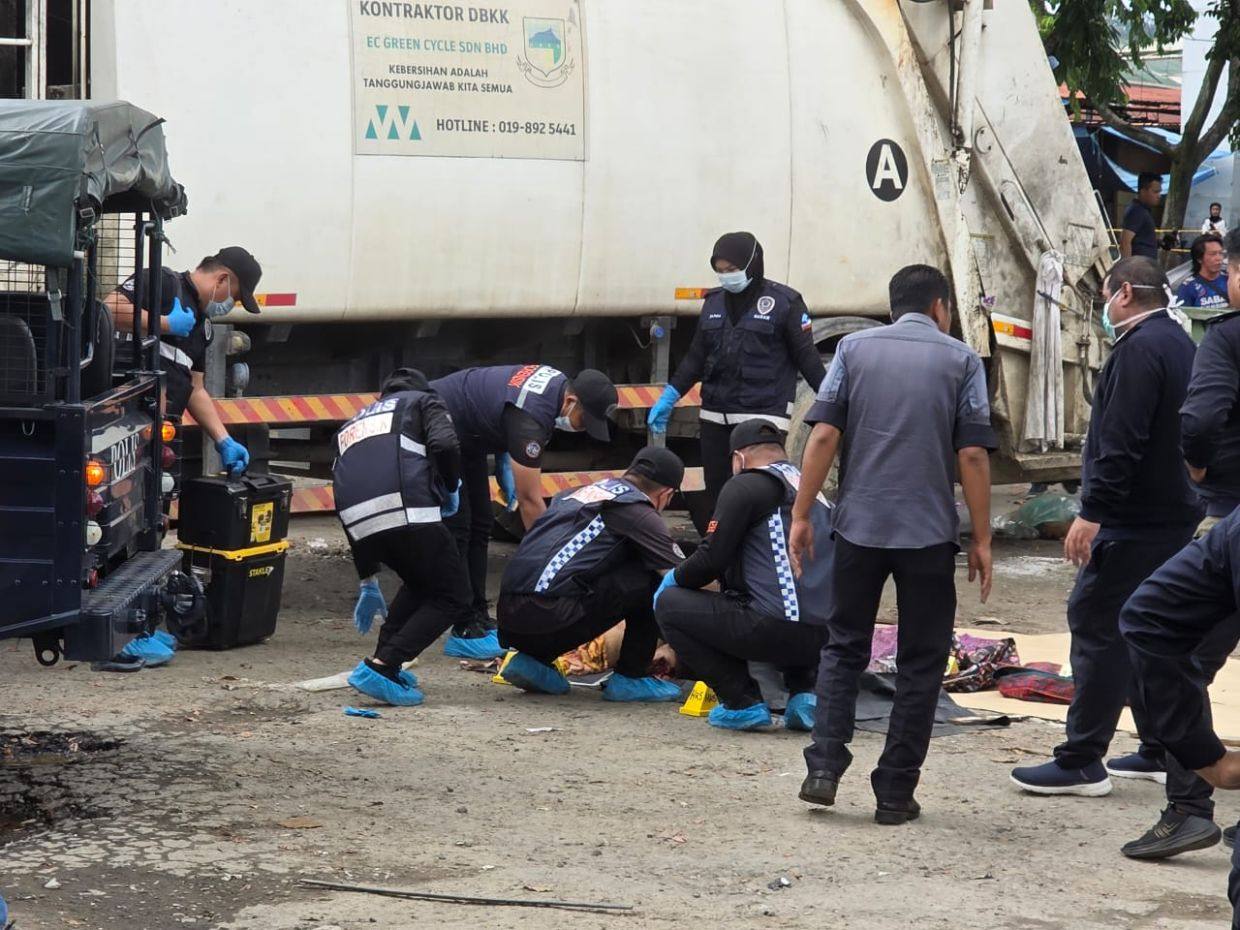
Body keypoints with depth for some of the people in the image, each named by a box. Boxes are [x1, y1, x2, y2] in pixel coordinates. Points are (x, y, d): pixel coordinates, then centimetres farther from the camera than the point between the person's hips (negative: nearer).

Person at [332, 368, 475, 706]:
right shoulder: (423, 401, 25)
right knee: (452, 597, 9)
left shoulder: (350, 428, 39)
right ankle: (381, 667, -5)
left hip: (360, 521, 6)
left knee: (420, 583, 30)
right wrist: (451, 489, 19)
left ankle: (385, 663, 22)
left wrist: (368, 582, 41)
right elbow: (444, 444, 0)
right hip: (406, 511, -6)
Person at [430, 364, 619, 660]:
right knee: (455, 528, -13)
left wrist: (504, 462, 3)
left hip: (466, 436, 10)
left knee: (479, 526, 9)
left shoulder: (558, 382, -7)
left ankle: (479, 621, 12)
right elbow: (530, 500, -32)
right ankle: (463, 632, -12)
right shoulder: (530, 417, -35)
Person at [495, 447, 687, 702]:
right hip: (551, 619, -7)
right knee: (652, 576, 5)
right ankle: (630, 678, 9)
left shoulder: (578, 492, 28)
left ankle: (534, 661, 16)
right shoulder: (640, 513, 6)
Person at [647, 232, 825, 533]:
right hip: (715, 416, 6)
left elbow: (806, 356, -2)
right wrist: (669, 397, 17)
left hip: (764, 416, -6)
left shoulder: (784, 302, -4)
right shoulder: (714, 301, 12)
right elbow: (696, 357, 19)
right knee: (715, 493, 7)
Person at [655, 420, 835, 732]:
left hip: (773, 630, -7)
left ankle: (743, 703, 3)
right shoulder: (816, 491, 21)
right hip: (824, 640, 7)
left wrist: (673, 579, 17)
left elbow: (712, 559, -4)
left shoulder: (745, 486, 0)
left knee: (669, 604, 9)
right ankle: (803, 692, 14)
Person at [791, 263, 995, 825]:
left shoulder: (854, 349, 6)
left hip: (859, 525, 2)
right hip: (929, 532, -2)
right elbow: (972, 455, -4)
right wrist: (981, 538, 1)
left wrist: (802, 515, 2)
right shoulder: (960, 360, 3)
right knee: (921, 661, 8)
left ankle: (825, 766, 2)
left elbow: (823, 435, -2)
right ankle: (895, 791, 7)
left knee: (844, 646, 15)